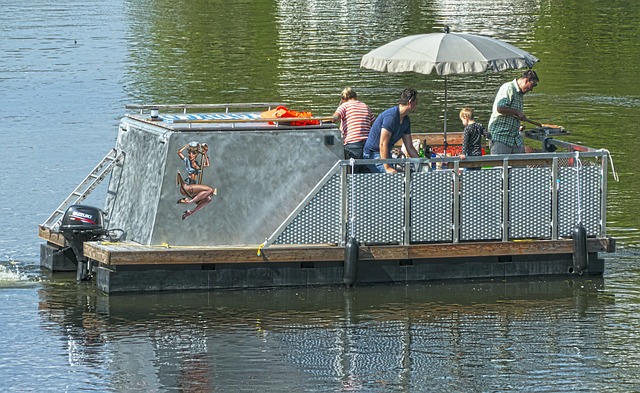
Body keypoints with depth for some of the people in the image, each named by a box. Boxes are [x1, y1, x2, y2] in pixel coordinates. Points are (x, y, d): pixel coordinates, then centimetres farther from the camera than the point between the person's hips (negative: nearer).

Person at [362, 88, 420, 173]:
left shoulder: (406, 120, 9)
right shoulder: (391, 116, -21)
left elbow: (410, 147, 16)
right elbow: (383, 144, -25)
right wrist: (387, 168, -28)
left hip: (386, 154, 10)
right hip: (373, 153, -10)